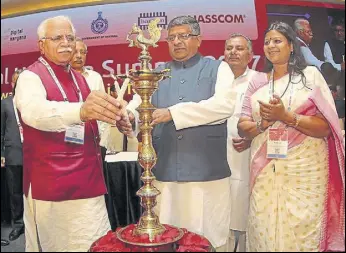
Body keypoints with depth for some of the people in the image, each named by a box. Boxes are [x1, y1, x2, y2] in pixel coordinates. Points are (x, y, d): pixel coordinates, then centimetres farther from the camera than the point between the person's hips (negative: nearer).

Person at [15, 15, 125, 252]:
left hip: (88, 181, 6)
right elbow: (34, 111, -33)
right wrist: (81, 110, -51)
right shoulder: (30, 77, -9)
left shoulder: (79, 77, 13)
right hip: (51, 185, -6)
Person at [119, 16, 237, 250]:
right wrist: (125, 117, -21)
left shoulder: (218, 68, 4)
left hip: (207, 172, -2)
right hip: (165, 173, 3)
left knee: (208, 238, 10)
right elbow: (137, 105, 3)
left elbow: (225, 105, -13)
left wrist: (173, 113, -19)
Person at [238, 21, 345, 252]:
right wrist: (263, 123, -13)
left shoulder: (310, 75, 3)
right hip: (265, 173, 3)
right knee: (265, 232, 6)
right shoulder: (257, 83, 11)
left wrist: (286, 116, -18)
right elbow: (242, 128, 6)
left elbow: (325, 128, -5)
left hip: (304, 171, -2)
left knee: (301, 234, 1)